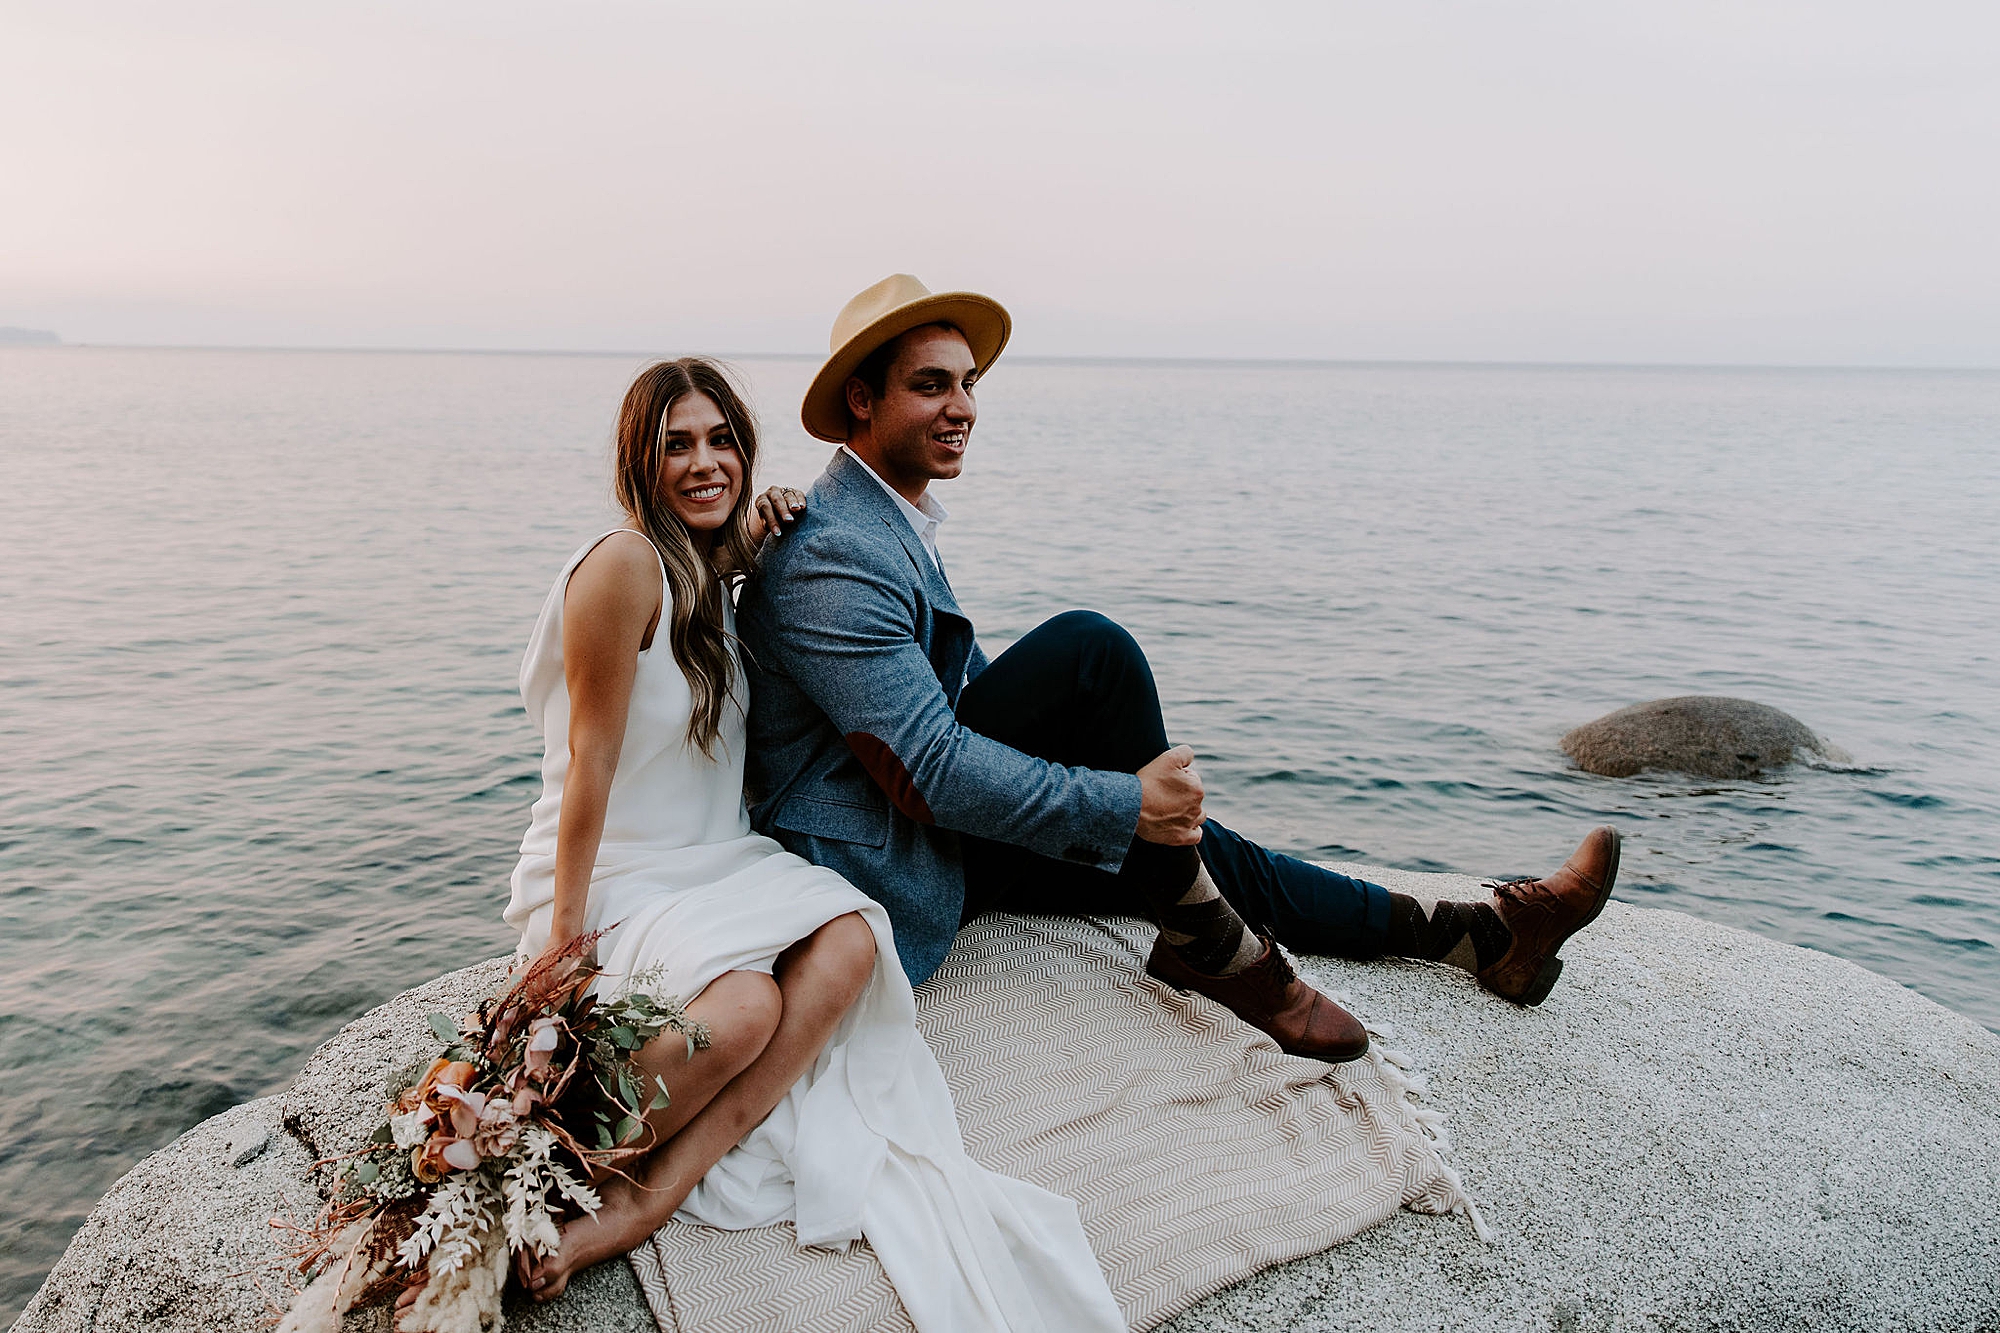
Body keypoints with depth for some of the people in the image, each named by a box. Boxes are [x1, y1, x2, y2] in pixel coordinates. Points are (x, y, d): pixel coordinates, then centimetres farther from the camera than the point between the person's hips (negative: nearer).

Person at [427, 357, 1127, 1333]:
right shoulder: (624, 565, -15)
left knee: (849, 940, -24)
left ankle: (648, 1198, -24)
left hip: (719, 865, 8)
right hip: (612, 878, -7)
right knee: (744, 1004, -36)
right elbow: (591, 766, -16)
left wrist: (758, 531, 15)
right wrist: (564, 936, -17)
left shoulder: (713, 563, 9)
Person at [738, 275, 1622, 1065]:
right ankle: (1208, 941, -11)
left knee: (1189, 843, 9)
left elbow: (972, 683, 16)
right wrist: (1127, 802, -23)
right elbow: (931, 767, -27)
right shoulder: (830, 560, -22)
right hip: (884, 872, -10)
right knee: (1089, 648, -24)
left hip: (940, 831, 10)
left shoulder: (896, 523, 12)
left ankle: (1478, 934, 18)